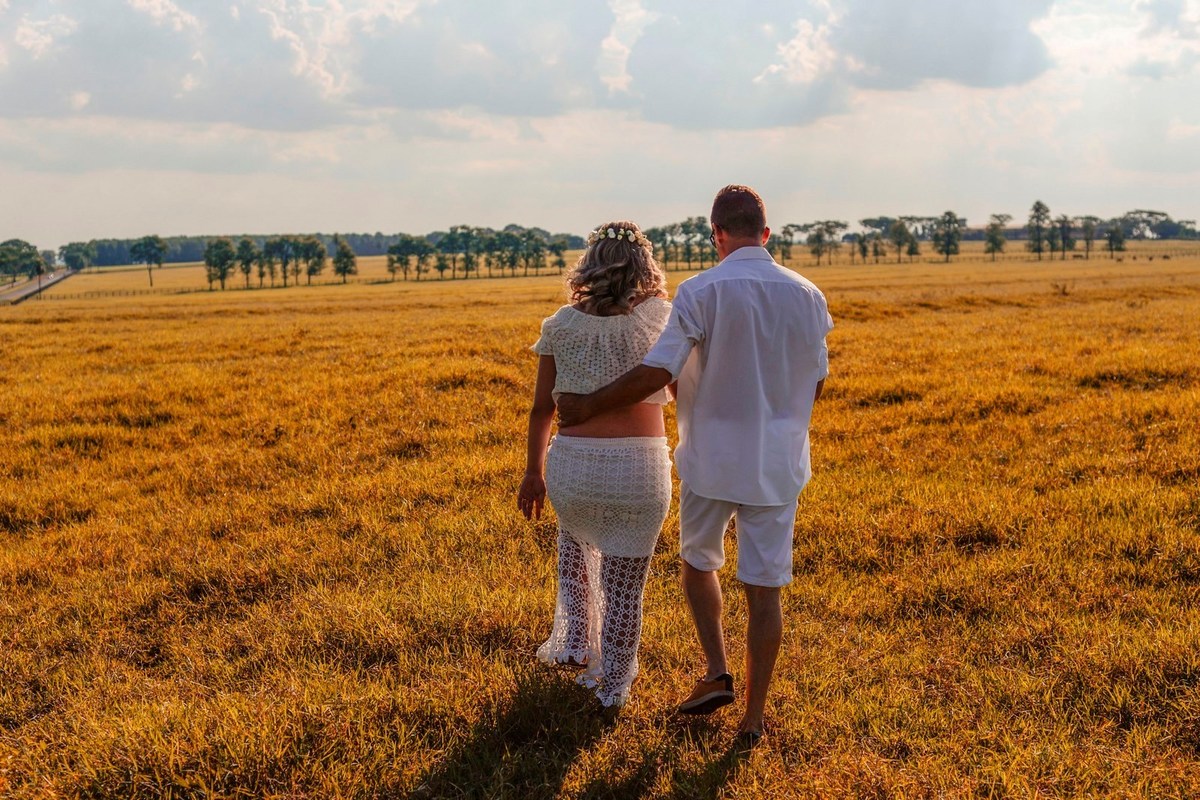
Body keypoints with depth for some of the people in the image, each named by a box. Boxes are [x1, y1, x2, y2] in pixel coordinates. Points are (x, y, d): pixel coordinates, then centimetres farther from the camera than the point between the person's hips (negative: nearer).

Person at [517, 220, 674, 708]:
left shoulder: (561, 325, -2)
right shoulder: (659, 319, -5)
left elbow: (542, 407, 2)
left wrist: (533, 472, 14)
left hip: (573, 464, 2)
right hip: (640, 467, -1)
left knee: (575, 539, 34)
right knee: (624, 581, 14)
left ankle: (574, 641, 32)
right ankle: (612, 684, 25)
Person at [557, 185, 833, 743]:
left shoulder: (701, 292, -13)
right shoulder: (807, 296, -1)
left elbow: (656, 372, -17)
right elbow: (816, 385, 8)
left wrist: (588, 407, -6)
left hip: (712, 457, -2)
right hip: (778, 463, 2)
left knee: (698, 561, 22)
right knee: (764, 586, 8)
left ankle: (717, 672, 11)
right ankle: (754, 714, 14)